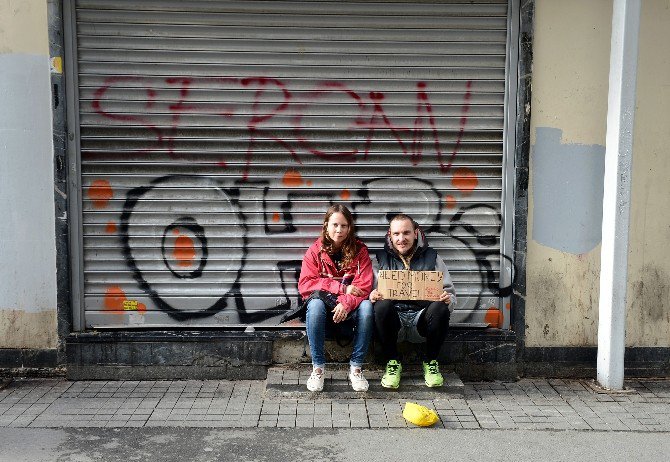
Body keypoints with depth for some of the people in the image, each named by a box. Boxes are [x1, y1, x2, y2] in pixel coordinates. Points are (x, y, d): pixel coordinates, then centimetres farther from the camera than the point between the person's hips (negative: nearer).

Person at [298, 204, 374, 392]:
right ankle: (318, 367, -25)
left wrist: (346, 303, -29)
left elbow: (364, 286, -9)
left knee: (366, 306, -32)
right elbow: (305, 285, -11)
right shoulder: (315, 251, -1)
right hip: (323, 303, 0)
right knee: (315, 304, -35)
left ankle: (356, 367, -22)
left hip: (349, 306, 1)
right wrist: (342, 287, -19)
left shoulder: (359, 250, 0)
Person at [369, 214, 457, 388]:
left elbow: (450, 294, 11)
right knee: (382, 305, -32)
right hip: (394, 318, 0)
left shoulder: (432, 258, 15)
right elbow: (369, 292, 6)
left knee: (440, 308, -31)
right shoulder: (380, 259, 15)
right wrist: (372, 296, -18)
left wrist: (447, 299, -14)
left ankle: (431, 362, -7)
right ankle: (392, 362, -12)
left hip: (421, 318, 0)